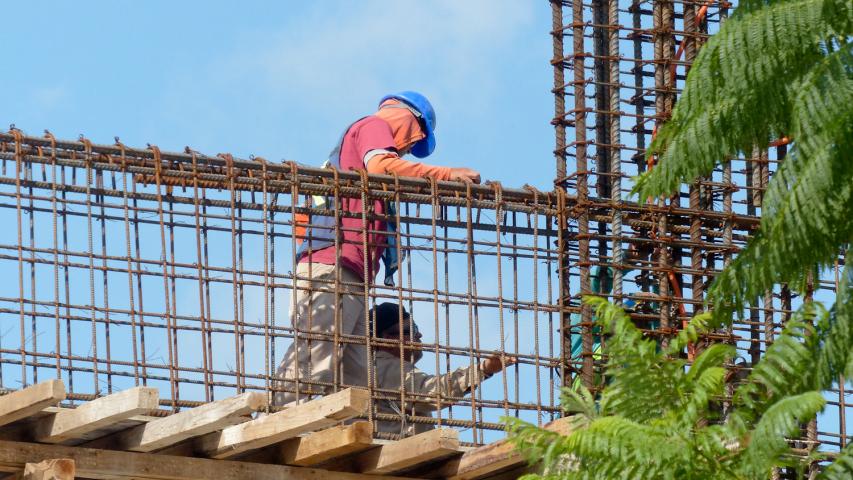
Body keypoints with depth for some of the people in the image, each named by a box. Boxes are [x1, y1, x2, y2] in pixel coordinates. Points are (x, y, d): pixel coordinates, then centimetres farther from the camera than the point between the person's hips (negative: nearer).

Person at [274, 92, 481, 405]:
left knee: (353, 378, -1)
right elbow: (381, 166, -14)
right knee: (312, 362, -20)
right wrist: (446, 175, -10)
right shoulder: (374, 126, 9)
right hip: (332, 266, -10)